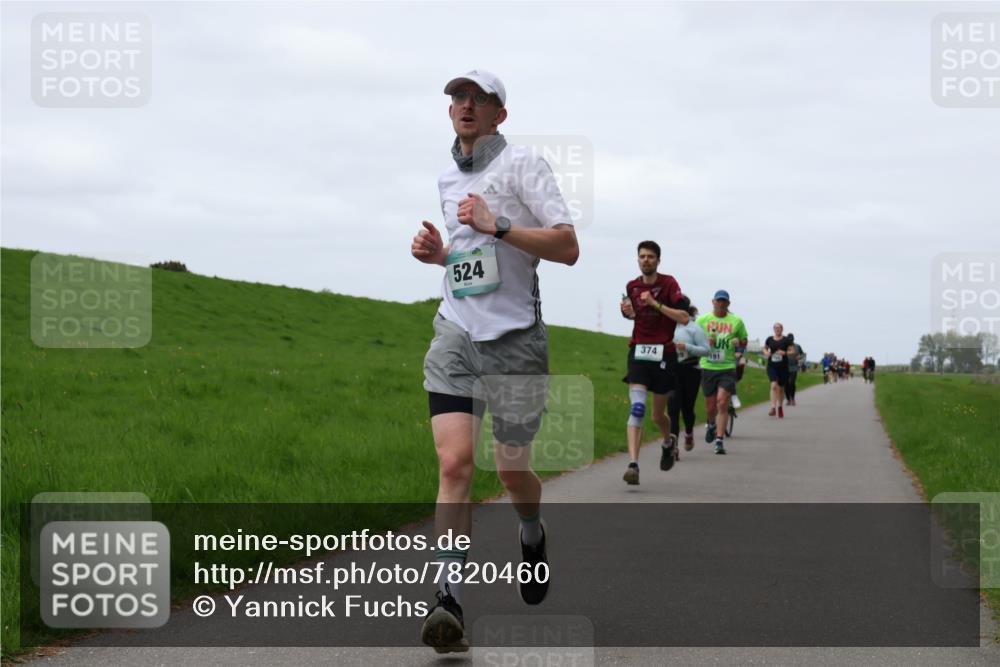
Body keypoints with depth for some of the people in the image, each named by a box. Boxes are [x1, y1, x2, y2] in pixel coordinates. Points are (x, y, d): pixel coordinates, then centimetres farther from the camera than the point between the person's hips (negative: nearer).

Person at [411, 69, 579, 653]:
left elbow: (568, 248, -12)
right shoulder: (448, 179, 16)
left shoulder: (524, 165, -4)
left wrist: (496, 225, -19)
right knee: (454, 462, -14)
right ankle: (450, 601, -19)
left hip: (515, 340, -4)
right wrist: (438, 252, 11)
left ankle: (534, 535, 43)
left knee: (512, 470, 7)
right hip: (456, 335, 4)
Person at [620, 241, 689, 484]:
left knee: (658, 415, 10)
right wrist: (628, 311, 2)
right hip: (639, 352, 2)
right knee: (636, 409, -17)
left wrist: (655, 303, -19)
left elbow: (684, 318, -14)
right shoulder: (632, 287, 8)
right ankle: (633, 465, -25)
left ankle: (668, 443, 45)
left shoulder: (668, 283, -5)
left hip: (663, 353, -2)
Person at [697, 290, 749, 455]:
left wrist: (738, 341, -8)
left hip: (727, 368, -1)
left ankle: (719, 440, -13)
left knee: (722, 404, -15)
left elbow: (745, 341, 15)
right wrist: (705, 342, -12)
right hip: (708, 367, 1)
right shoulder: (702, 320, 5)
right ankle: (711, 425, 42)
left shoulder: (736, 321, 5)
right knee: (710, 406, 8)